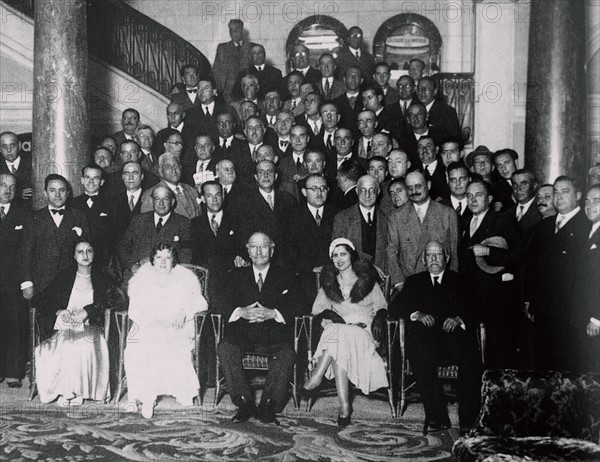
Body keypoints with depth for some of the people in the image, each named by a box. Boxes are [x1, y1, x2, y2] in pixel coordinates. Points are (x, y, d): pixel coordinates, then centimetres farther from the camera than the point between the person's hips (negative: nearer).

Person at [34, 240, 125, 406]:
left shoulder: (101, 277, 9)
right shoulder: (63, 276, 12)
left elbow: (119, 299, -6)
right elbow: (41, 300, 11)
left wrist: (87, 311, -14)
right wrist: (58, 311, -11)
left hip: (90, 327, -1)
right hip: (64, 326, 1)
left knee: (85, 346, -34)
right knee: (66, 347, -33)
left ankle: (79, 390, -18)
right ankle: (65, 390, -17)